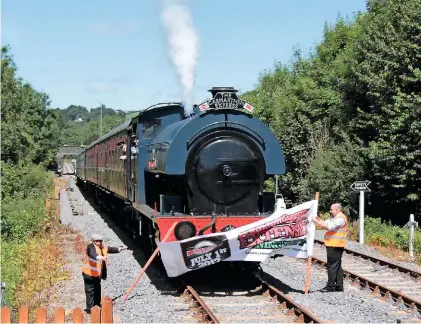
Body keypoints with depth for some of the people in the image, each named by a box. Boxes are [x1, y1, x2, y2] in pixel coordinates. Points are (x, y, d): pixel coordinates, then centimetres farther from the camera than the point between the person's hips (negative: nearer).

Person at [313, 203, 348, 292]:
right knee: (337, 266, 13)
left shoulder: (340, 219, -15)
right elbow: (325, 224, 12)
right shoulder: (333, 217, 18)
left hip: (335, 246, -11)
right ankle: (339, 286, 19)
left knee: (332, 266, -7)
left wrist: (317, 221, -20)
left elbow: (329, 227, -24)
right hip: (333, 245, 11)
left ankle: (331, 286, -5)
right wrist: (319, 220, -6)